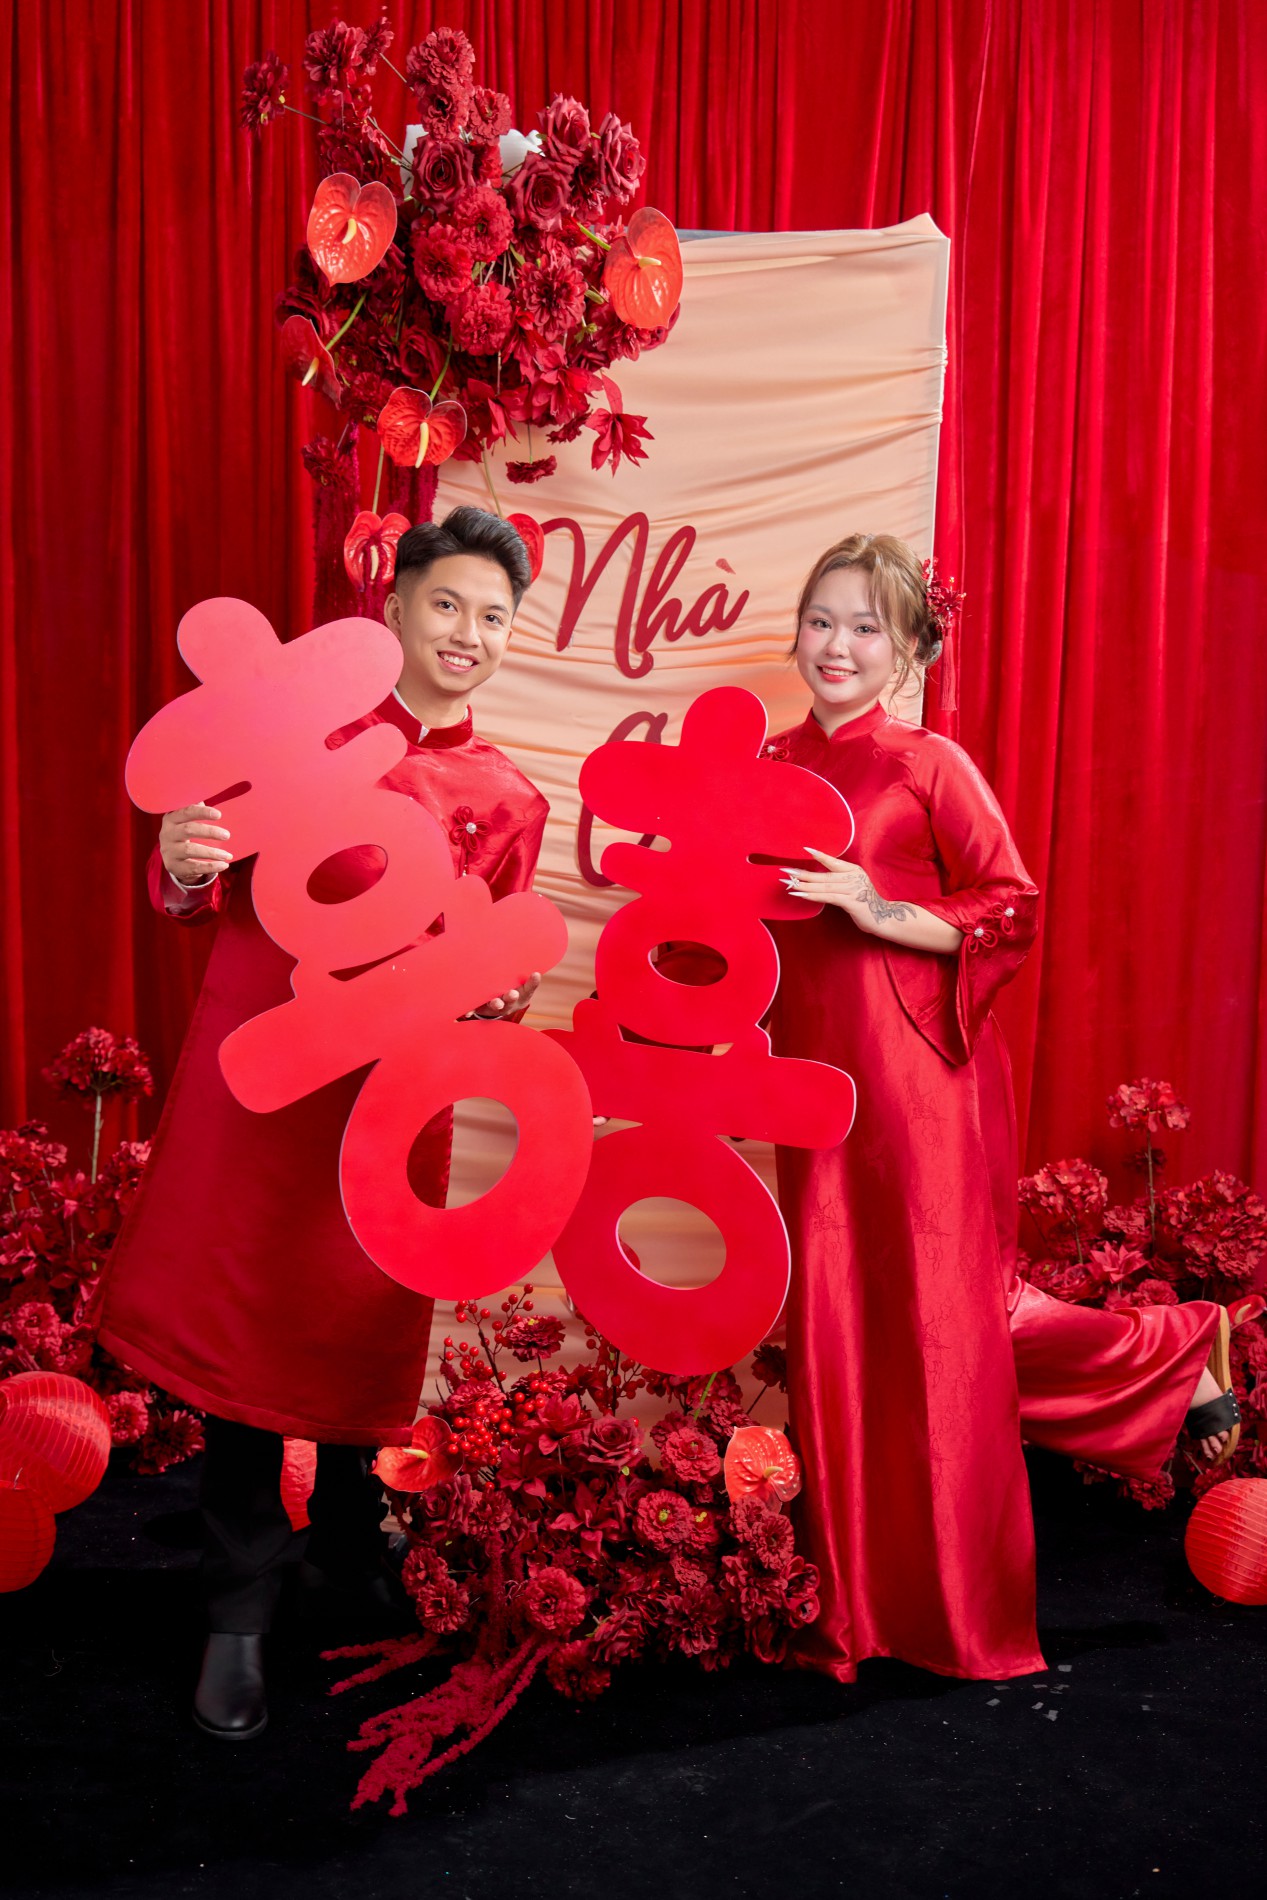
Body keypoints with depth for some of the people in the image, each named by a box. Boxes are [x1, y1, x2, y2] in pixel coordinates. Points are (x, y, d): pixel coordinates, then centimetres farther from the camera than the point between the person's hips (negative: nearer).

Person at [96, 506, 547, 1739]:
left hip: (390, 1094, 2)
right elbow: (203, 894, 2)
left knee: (365, 1328, 11)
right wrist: (184, 867, -20)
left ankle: (349, 1532, 39)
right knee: (241, 1325, 4)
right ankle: (239, 1613, 21)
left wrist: (499, 999, -10)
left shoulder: (509, 802, 8)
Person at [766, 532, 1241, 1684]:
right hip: (817, 1072, 6)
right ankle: (859, 1599, 27)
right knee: (836, 1321, 9)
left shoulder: (931, 767, -6)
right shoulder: (773, 768, 11)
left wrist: (880, 915, -18)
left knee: (938, 1320, 2)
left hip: (919, 1073, -5)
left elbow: (1011, 913, -7)